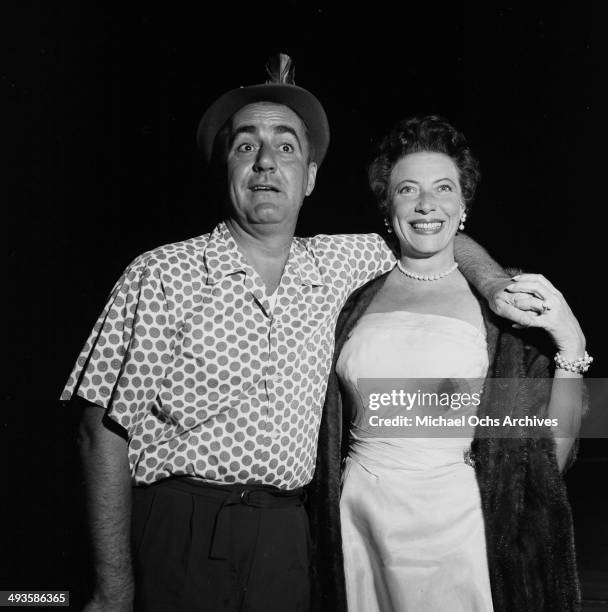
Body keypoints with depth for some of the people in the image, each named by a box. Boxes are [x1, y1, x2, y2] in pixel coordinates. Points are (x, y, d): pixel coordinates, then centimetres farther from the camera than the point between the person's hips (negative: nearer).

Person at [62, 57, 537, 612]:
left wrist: (496, 285, 0)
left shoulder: (333, 266, 3)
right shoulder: (162, 276, -8)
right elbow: (105, 429, -8)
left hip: (286, 537, 4)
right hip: (181, 534, -3)